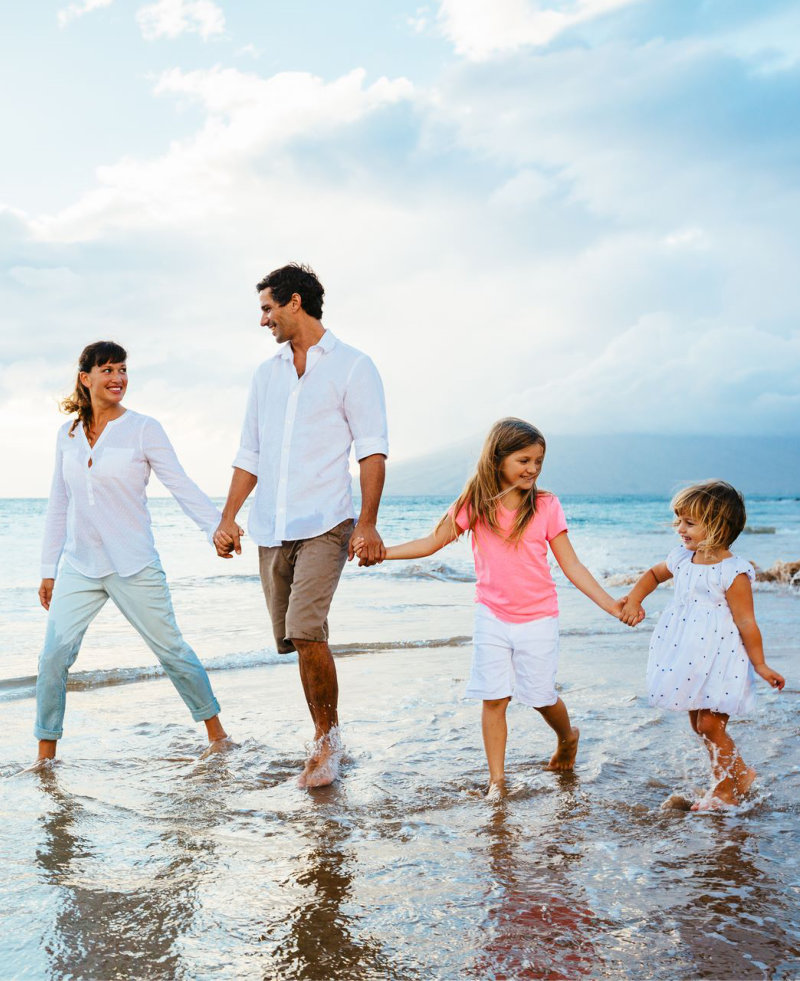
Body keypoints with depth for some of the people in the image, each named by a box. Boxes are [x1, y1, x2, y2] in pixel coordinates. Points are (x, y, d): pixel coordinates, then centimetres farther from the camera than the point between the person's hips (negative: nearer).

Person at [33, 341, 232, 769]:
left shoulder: (143, 429, -4)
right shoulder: (67, 434, 8)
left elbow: (181, 486, -6)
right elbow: (59, 505, 13)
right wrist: (48, 570, 13)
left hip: (133, 566, -3)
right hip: (78, 567, 3)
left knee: (170, 648, 3)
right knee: (54, 655, -3)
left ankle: (215, 730, 21)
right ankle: (45, 751, 13)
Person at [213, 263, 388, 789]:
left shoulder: (352, 366, 1)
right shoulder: (266, 374, 18)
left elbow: (372, 449, -5)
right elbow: (250, 454, 19)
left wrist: (368, 524, -15)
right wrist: (228, 518, 11)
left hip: (324, 523, -6)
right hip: (271, 529, 6)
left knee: (306, 631, -19)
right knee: (293, 637, 7)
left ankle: (327, 739, -1)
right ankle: (326, 739, 22)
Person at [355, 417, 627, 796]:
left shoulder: (546, 506, -5)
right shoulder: (475, 504, -4)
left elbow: (572, 566, -2)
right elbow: (432, 542, 3)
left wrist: (609, 604, -8)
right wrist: (381, 550, -6)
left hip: (537, 619, -1)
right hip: (492, 616, 1)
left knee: (541, 696, 6)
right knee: (494, 697, 2)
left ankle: (567, 737, 39)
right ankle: (496, 779, 14)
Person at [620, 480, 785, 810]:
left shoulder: (733, 572, -19)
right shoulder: (683, 558, 2)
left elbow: (746, 622, -15)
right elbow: (654, 574, 22)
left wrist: (760, 665, -10)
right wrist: (634, 599, 6)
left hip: (719, 661, -8)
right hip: (691, 661, 8)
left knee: (710, 726, -2)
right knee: (698, 724, 16)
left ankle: (726, 790, 21)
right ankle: (739, 773, 36)